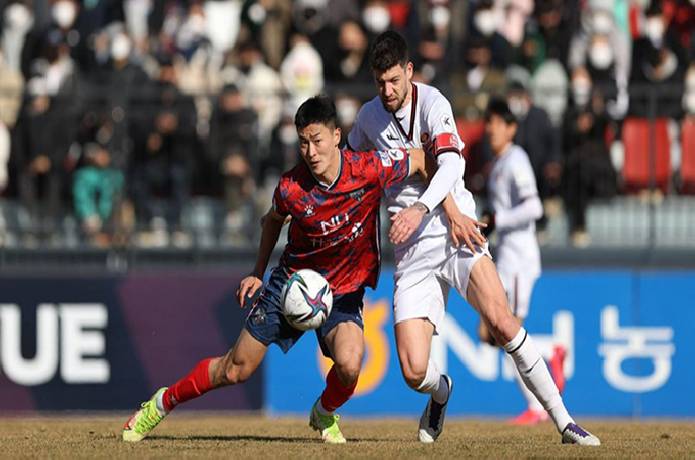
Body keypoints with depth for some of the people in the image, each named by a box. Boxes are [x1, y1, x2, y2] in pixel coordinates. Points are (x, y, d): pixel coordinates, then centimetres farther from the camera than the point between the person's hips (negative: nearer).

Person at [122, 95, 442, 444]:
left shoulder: (369, 169, -23)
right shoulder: (291, 188, -18)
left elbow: (421, 160, -5)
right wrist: (258, 273, 10)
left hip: (344, 293, 0)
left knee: (348, 365, -28)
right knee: (236, 369, 4)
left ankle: (326, 413, 7)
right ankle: (163, 402, 29)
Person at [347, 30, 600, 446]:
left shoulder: (432, 103, -6)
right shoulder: (369, 117, 9)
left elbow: (452, 162, -22)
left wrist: (420, 208, -37)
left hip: (455, 232, -3)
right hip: (413, 251, 3)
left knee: (501, 321, -24)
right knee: (414, 372, -10)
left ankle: (564, 421, -13)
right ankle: (441, 394, 30)